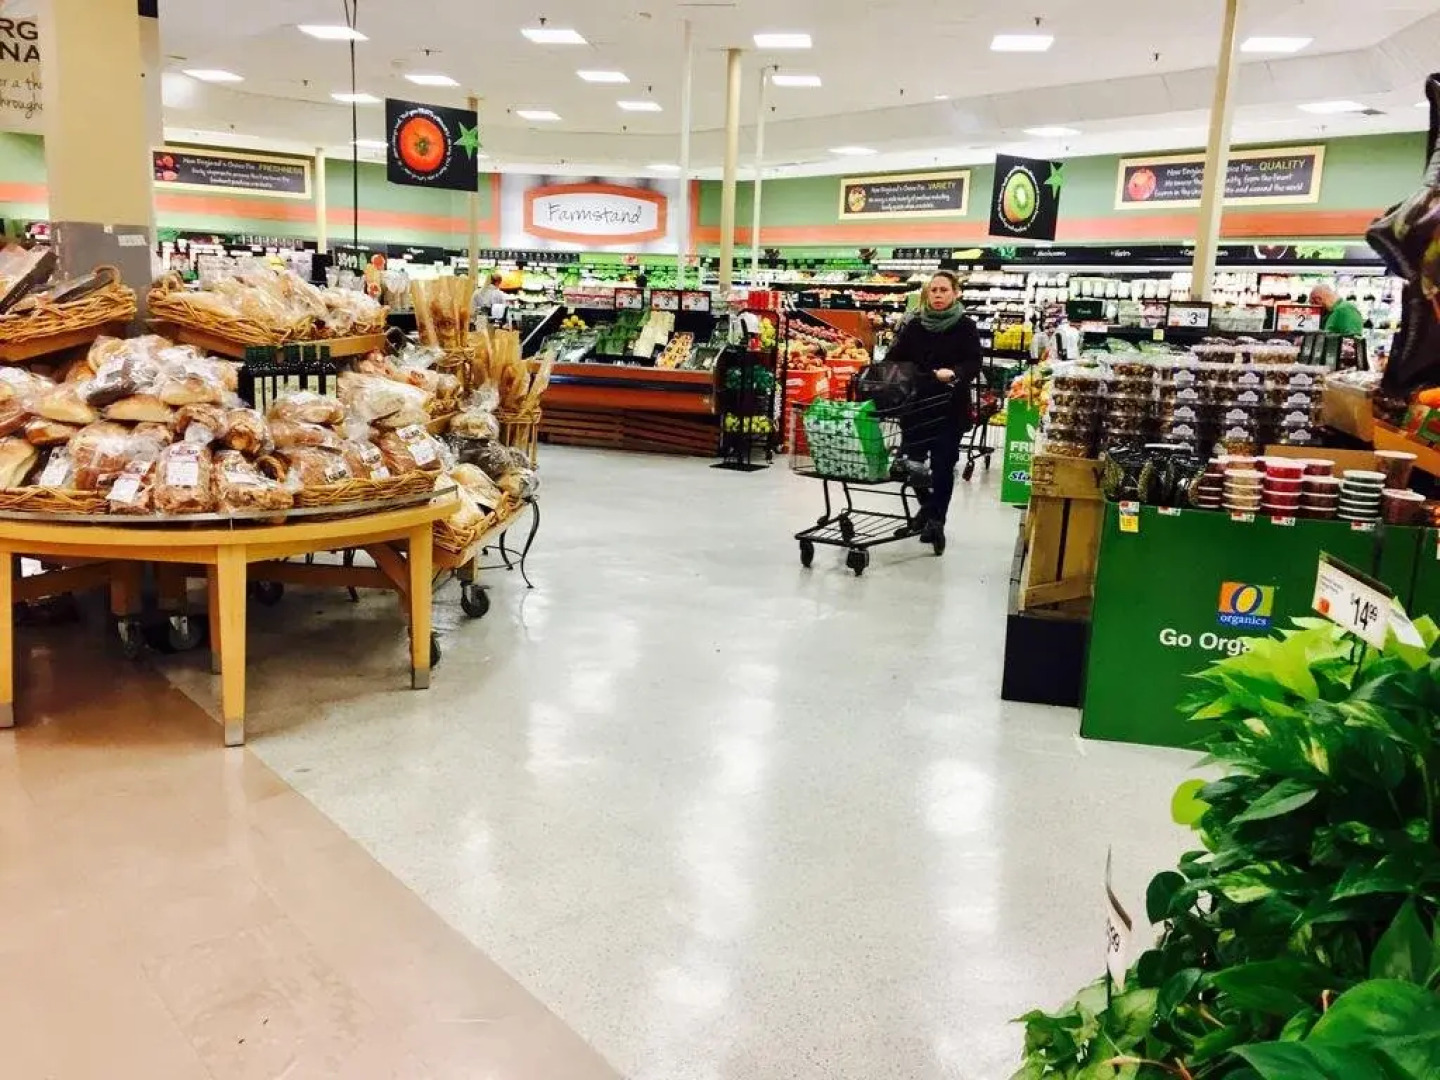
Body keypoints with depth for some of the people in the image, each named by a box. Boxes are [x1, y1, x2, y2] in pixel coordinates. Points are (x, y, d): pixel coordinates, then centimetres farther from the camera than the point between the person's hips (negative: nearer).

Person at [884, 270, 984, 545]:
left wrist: (954, 373, -31)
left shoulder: (966, 327, -2)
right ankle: (928, 507, 32)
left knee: (943, 464, 0)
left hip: (950, 408, -3)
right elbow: (894, 359, 5)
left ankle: (936, 519, 10)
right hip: (915, 405, 3)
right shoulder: (913, 325, 6)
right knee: (912, 459, 6)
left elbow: (975, 363, -11)